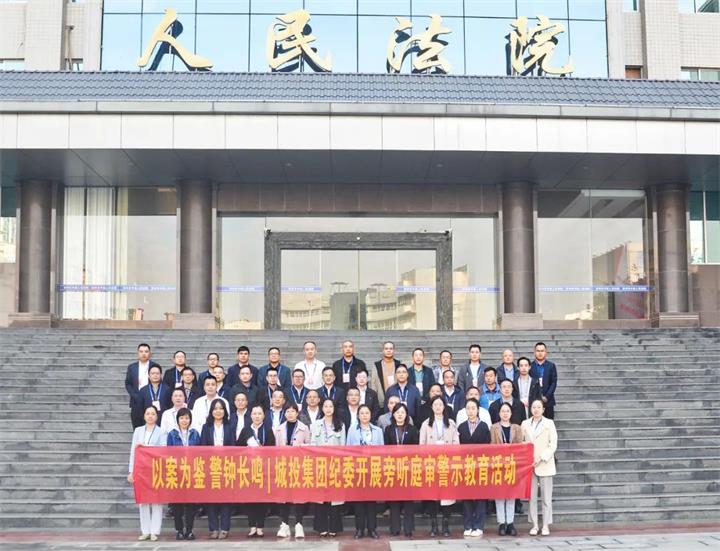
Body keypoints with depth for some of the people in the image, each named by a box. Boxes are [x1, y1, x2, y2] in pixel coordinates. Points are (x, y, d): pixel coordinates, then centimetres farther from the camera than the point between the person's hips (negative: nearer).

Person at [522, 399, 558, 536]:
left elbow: (553, 445, -2)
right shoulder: (525, 424, 10)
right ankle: (534, 525, 10)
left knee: (546, 497, 0)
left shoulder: (549, 423, 2)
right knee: (532, 496, 3)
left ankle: (546, 526, 5)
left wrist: (541, 459, -12)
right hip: (529, 465, 2)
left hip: (545, 465, -2)